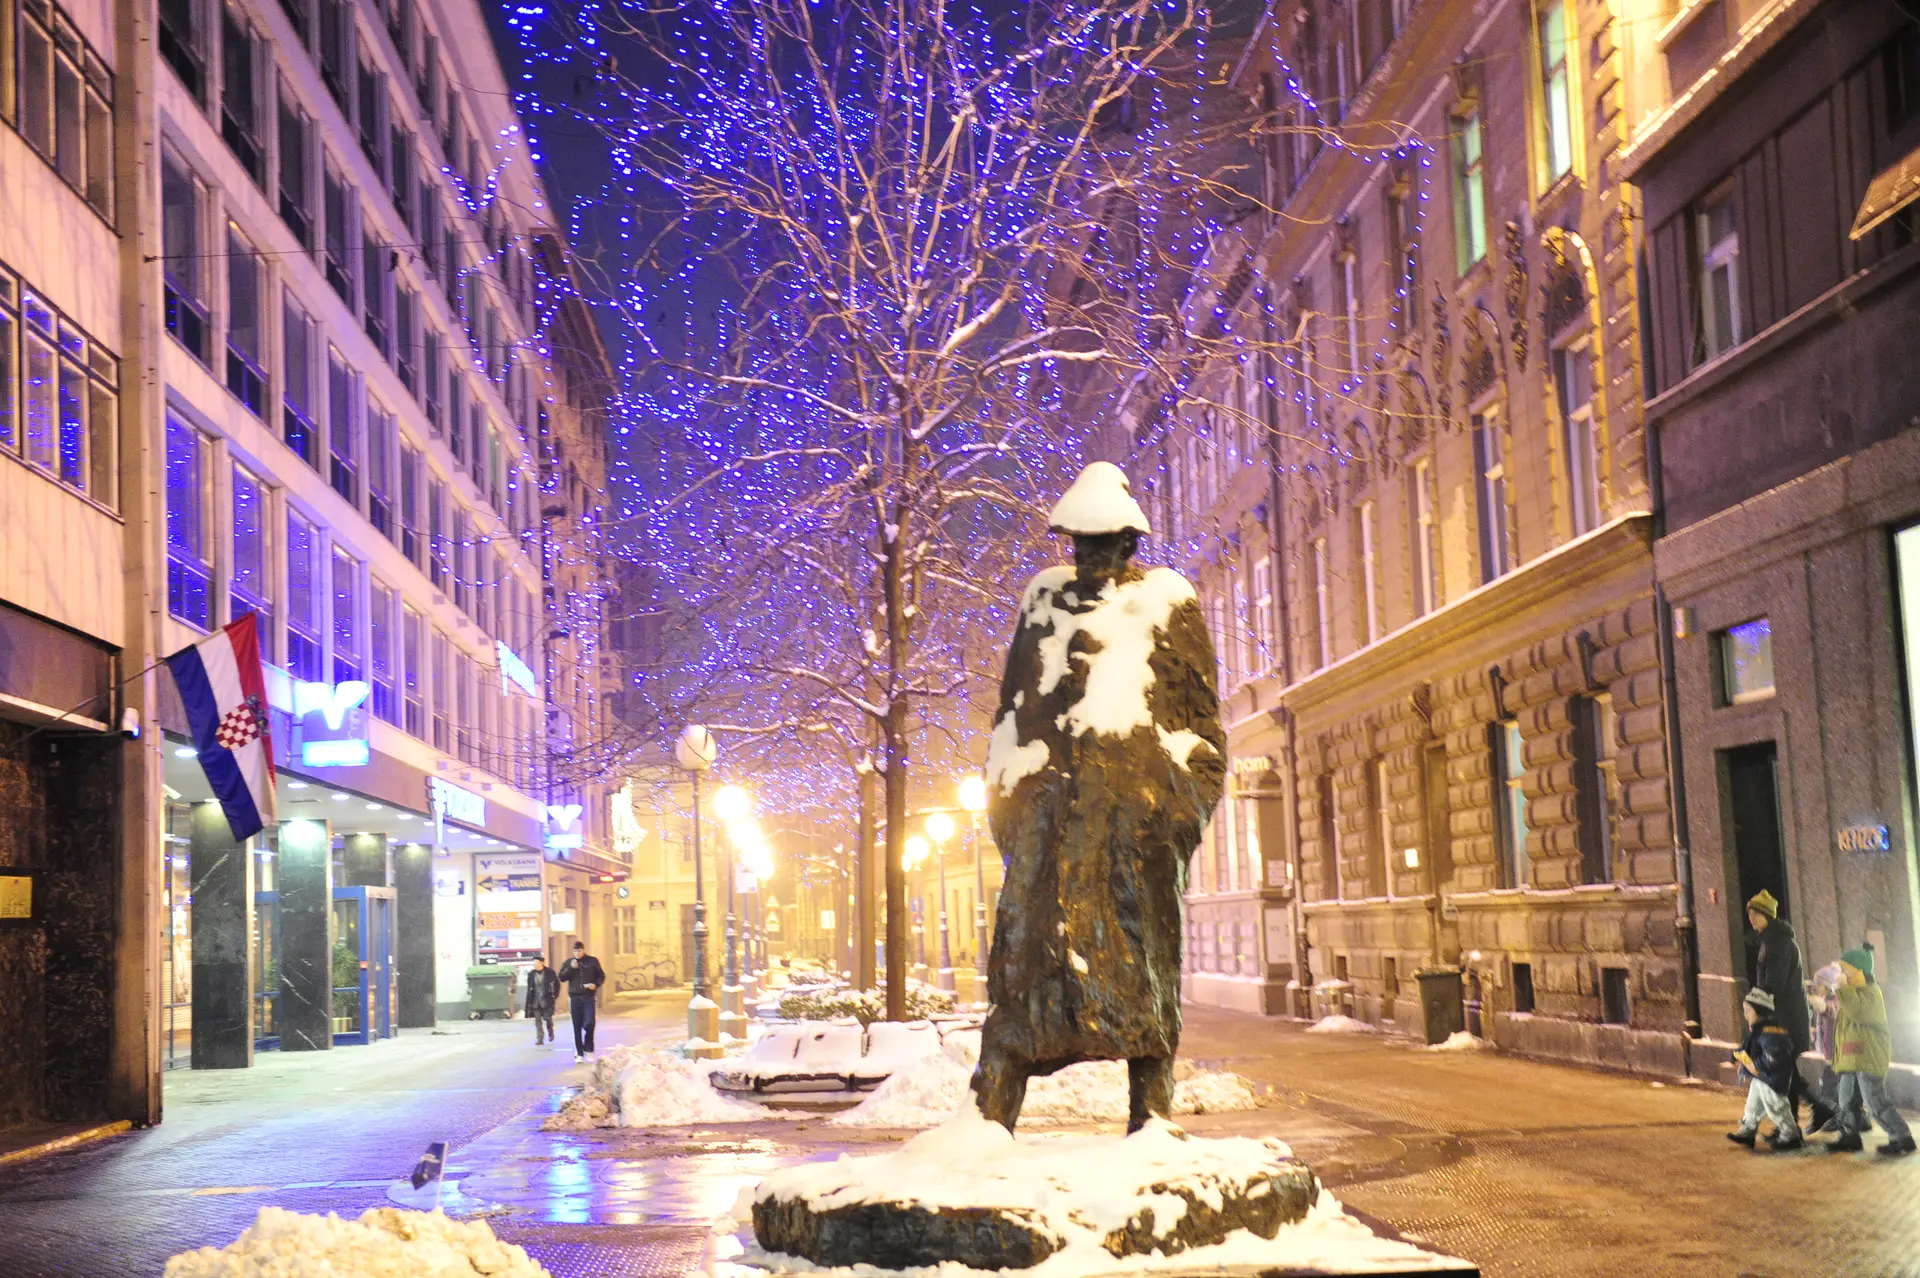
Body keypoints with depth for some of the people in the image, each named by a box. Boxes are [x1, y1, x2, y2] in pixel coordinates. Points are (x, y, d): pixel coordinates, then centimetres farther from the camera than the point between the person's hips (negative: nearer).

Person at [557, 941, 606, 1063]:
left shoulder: (592, 961, 4)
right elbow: (561, 977, 2)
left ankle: (588, 1048, 7)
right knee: (577, 1027, 2)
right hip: (575, 998, 2)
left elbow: (601, 976, 8)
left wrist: (596, 984, -10)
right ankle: (579, 1054, 8)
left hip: (589, 998, -2)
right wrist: (571, 968, -12)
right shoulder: (569, 962, 8)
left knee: (589, 1023, -14)